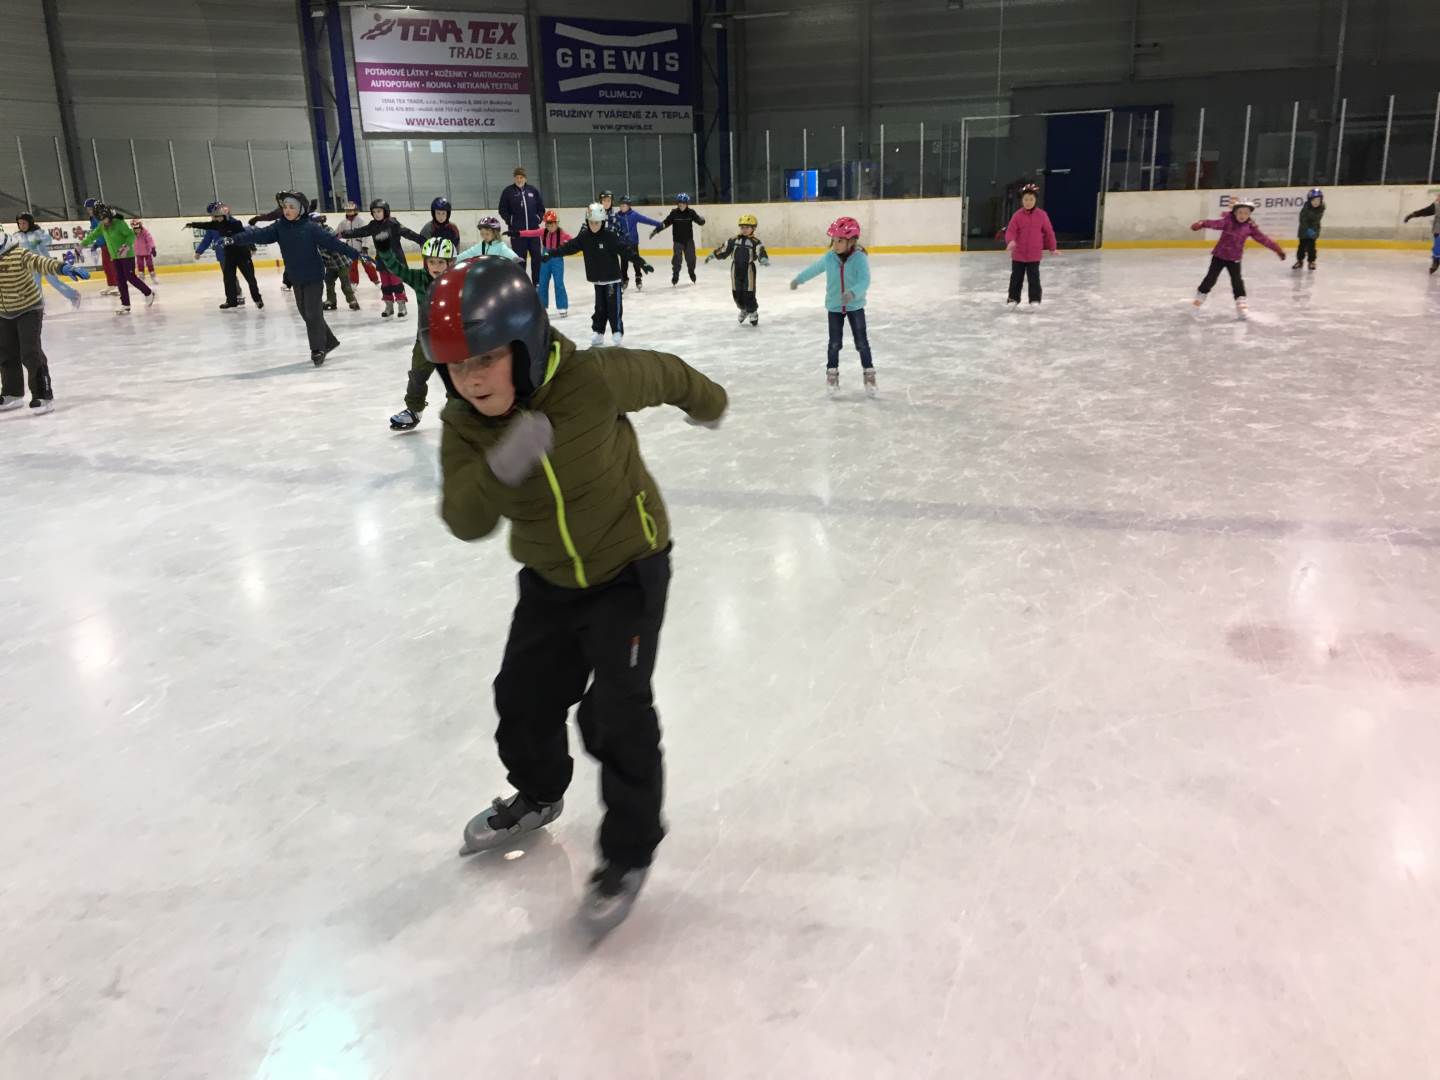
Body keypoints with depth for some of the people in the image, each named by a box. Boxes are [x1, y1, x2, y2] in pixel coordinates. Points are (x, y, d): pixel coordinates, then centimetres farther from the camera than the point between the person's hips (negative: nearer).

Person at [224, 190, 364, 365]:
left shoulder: (310, 228, -13)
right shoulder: (279, 227, 0)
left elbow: (332, 241, -15)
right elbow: (258, 235, -8)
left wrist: (355, 254, -20)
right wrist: (235, 239, -19)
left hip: (314, 277, -6)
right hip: (296, 279, 6)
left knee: (313, 313, -7)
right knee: (306, 313, 12)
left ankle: (318, 349, 4)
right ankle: (328, 342, 26)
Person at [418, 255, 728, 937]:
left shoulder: (591, 380, -28)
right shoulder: (462, 424, -15)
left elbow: (659, 372, -8)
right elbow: (464, 520, -23)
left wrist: (705, 402, 13)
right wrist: (499, 469, -45)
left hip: (628, 564, -5)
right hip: (548, 577, 6)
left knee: (615, 709, -9)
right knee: (523, 696, 15)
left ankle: (628, 851, 11)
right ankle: (537, 794, 45)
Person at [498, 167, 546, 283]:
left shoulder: (533, 191, 6)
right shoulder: (508, 192, -1)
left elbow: (541, 208, 14)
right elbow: (502, 210, 3)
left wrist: (539, 218, 1)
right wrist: (510, 221, -6)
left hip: (533, 229, 2)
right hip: (517, 231, -2)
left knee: (537, 257, 4)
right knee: (519, 258, 0)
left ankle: (537, 282, 13)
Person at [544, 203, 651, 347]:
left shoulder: (611, 236, -16)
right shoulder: (584, 236, -2)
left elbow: (626, 250, -21)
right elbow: (569, 247, 2)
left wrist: (641, 262, -27)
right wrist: (551, 254, 0)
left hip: (612, 278, -4)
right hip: (597, 279, 4)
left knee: (614, 306, -2)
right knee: (600, 307, 11)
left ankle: (617, 332, 7)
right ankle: (598, 332, 18)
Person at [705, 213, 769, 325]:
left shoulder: (755, 242, -7)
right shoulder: (734, 240, 6)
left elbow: (761, 252, -20)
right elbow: (724, 250, 12)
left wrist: (764, 259, -41)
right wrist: (712, 255, 10)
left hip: (748, 269, -4)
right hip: (736, 269, 4)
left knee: (748, 293, -4)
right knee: (736, 293, 10)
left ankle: (753, 312, 16)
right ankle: (743, 310, 33)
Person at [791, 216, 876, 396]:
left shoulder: (859, 258, -18)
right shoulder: (829, 258, -6)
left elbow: (864, 281, -28)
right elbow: (814, 269, 13)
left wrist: (852, 293, -47)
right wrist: (798, 279, 27)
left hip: (855, 306, -2)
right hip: (834, 307, 2)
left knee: (862, 342, 0)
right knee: (835, 343, 5)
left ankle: (869, 375, 11)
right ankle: (832, 374, 21)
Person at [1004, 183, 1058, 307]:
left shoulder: (1042, 215, -4)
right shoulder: (1018, 215, -6)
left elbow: (1049, 232, 4)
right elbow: (1011, 230, -10)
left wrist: (1052, 248, 10)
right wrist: (1011, 241, -31)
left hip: (1034, 255, -1)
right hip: (1018, 254, 1)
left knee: (1034, 278, 2)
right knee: (1016, 277, 12)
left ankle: (1035, 300, 9)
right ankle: (1013, 299, 25)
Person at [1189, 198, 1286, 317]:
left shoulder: (1250, 227, -5)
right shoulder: (1228, 221, -15)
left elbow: (1263, 238, 0)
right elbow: (1216, 223, -34)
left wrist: (1277, 249, 0)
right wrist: (1201, 224, -53)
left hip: (1234, 259, 2)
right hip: (1219, 255, -2)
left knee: (1237, 280, -4)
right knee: (1211, 277, 3)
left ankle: (1241, 302, 3)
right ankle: (1200, 297, 21)